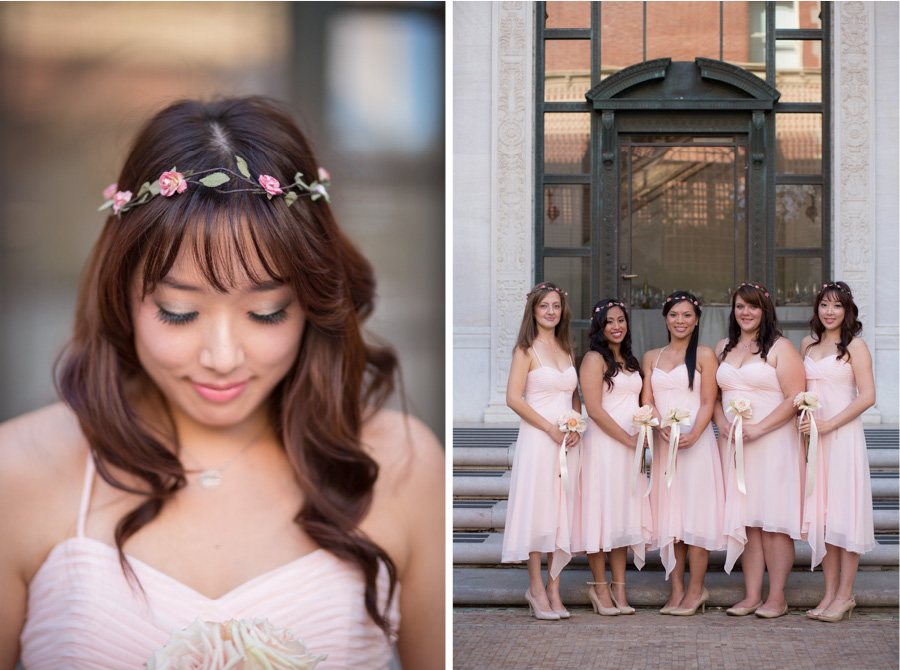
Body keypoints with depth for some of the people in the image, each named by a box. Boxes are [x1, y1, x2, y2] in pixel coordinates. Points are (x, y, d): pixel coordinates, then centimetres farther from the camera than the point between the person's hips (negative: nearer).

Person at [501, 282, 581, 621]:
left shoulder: (567, 349, 14)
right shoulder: (527, 349, -3)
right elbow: (514, 398, -11)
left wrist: (576, 428, 1)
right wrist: (551, 429, -13)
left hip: (567, 441, 6)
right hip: (537, 440, -6)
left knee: (562, 511, 5)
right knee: (537, 509, -4)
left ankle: (553, 587, 12)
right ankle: (536, 588, 5)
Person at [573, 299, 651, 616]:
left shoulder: (629, 361, 17)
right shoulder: (594, 359, -7)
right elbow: (594, 409, -14)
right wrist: (628, 439, -13)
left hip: (629, 448, 7)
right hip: (603, 445, -7)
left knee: (624, 515, 7)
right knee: (602, 513, -4)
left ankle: (619, 590, 11)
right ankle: (600, 587, 4)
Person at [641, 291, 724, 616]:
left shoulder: (704, 355, 2)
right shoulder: (651, 357, 14)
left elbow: (708, 403, -4)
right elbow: (647, 401, 7)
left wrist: (693, 434, -20)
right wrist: (663, 428, -12)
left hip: (696, 440, -4)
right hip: (663, 443, 4)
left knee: (695, 511, -5)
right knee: (668, 514, 3)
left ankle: (696, 590, 2)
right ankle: (676, 590, 8)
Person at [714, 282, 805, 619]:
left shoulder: (780, 348, -2)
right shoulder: (723, 349, 14)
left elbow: (794, 398, -9)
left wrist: (758, 428, -16)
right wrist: (722, 422, -4)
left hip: (774, 442, -5)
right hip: (734, 443, 5)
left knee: (773, 519, -4)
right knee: (745, 520, 3)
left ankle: (777, 597, 2)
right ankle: (751, 595, 7)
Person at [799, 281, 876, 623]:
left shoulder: (854, 346, -5)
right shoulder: (807, 345, 12)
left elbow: (867, 396, -11)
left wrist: (828, 424, -16)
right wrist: (801, 417, 2)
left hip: (843, 436, -5)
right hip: (812, 437, 5)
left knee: (844, 513, -3)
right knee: (820, 514, 6)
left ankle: (845, 594, 4)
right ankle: (830, 591, 12)